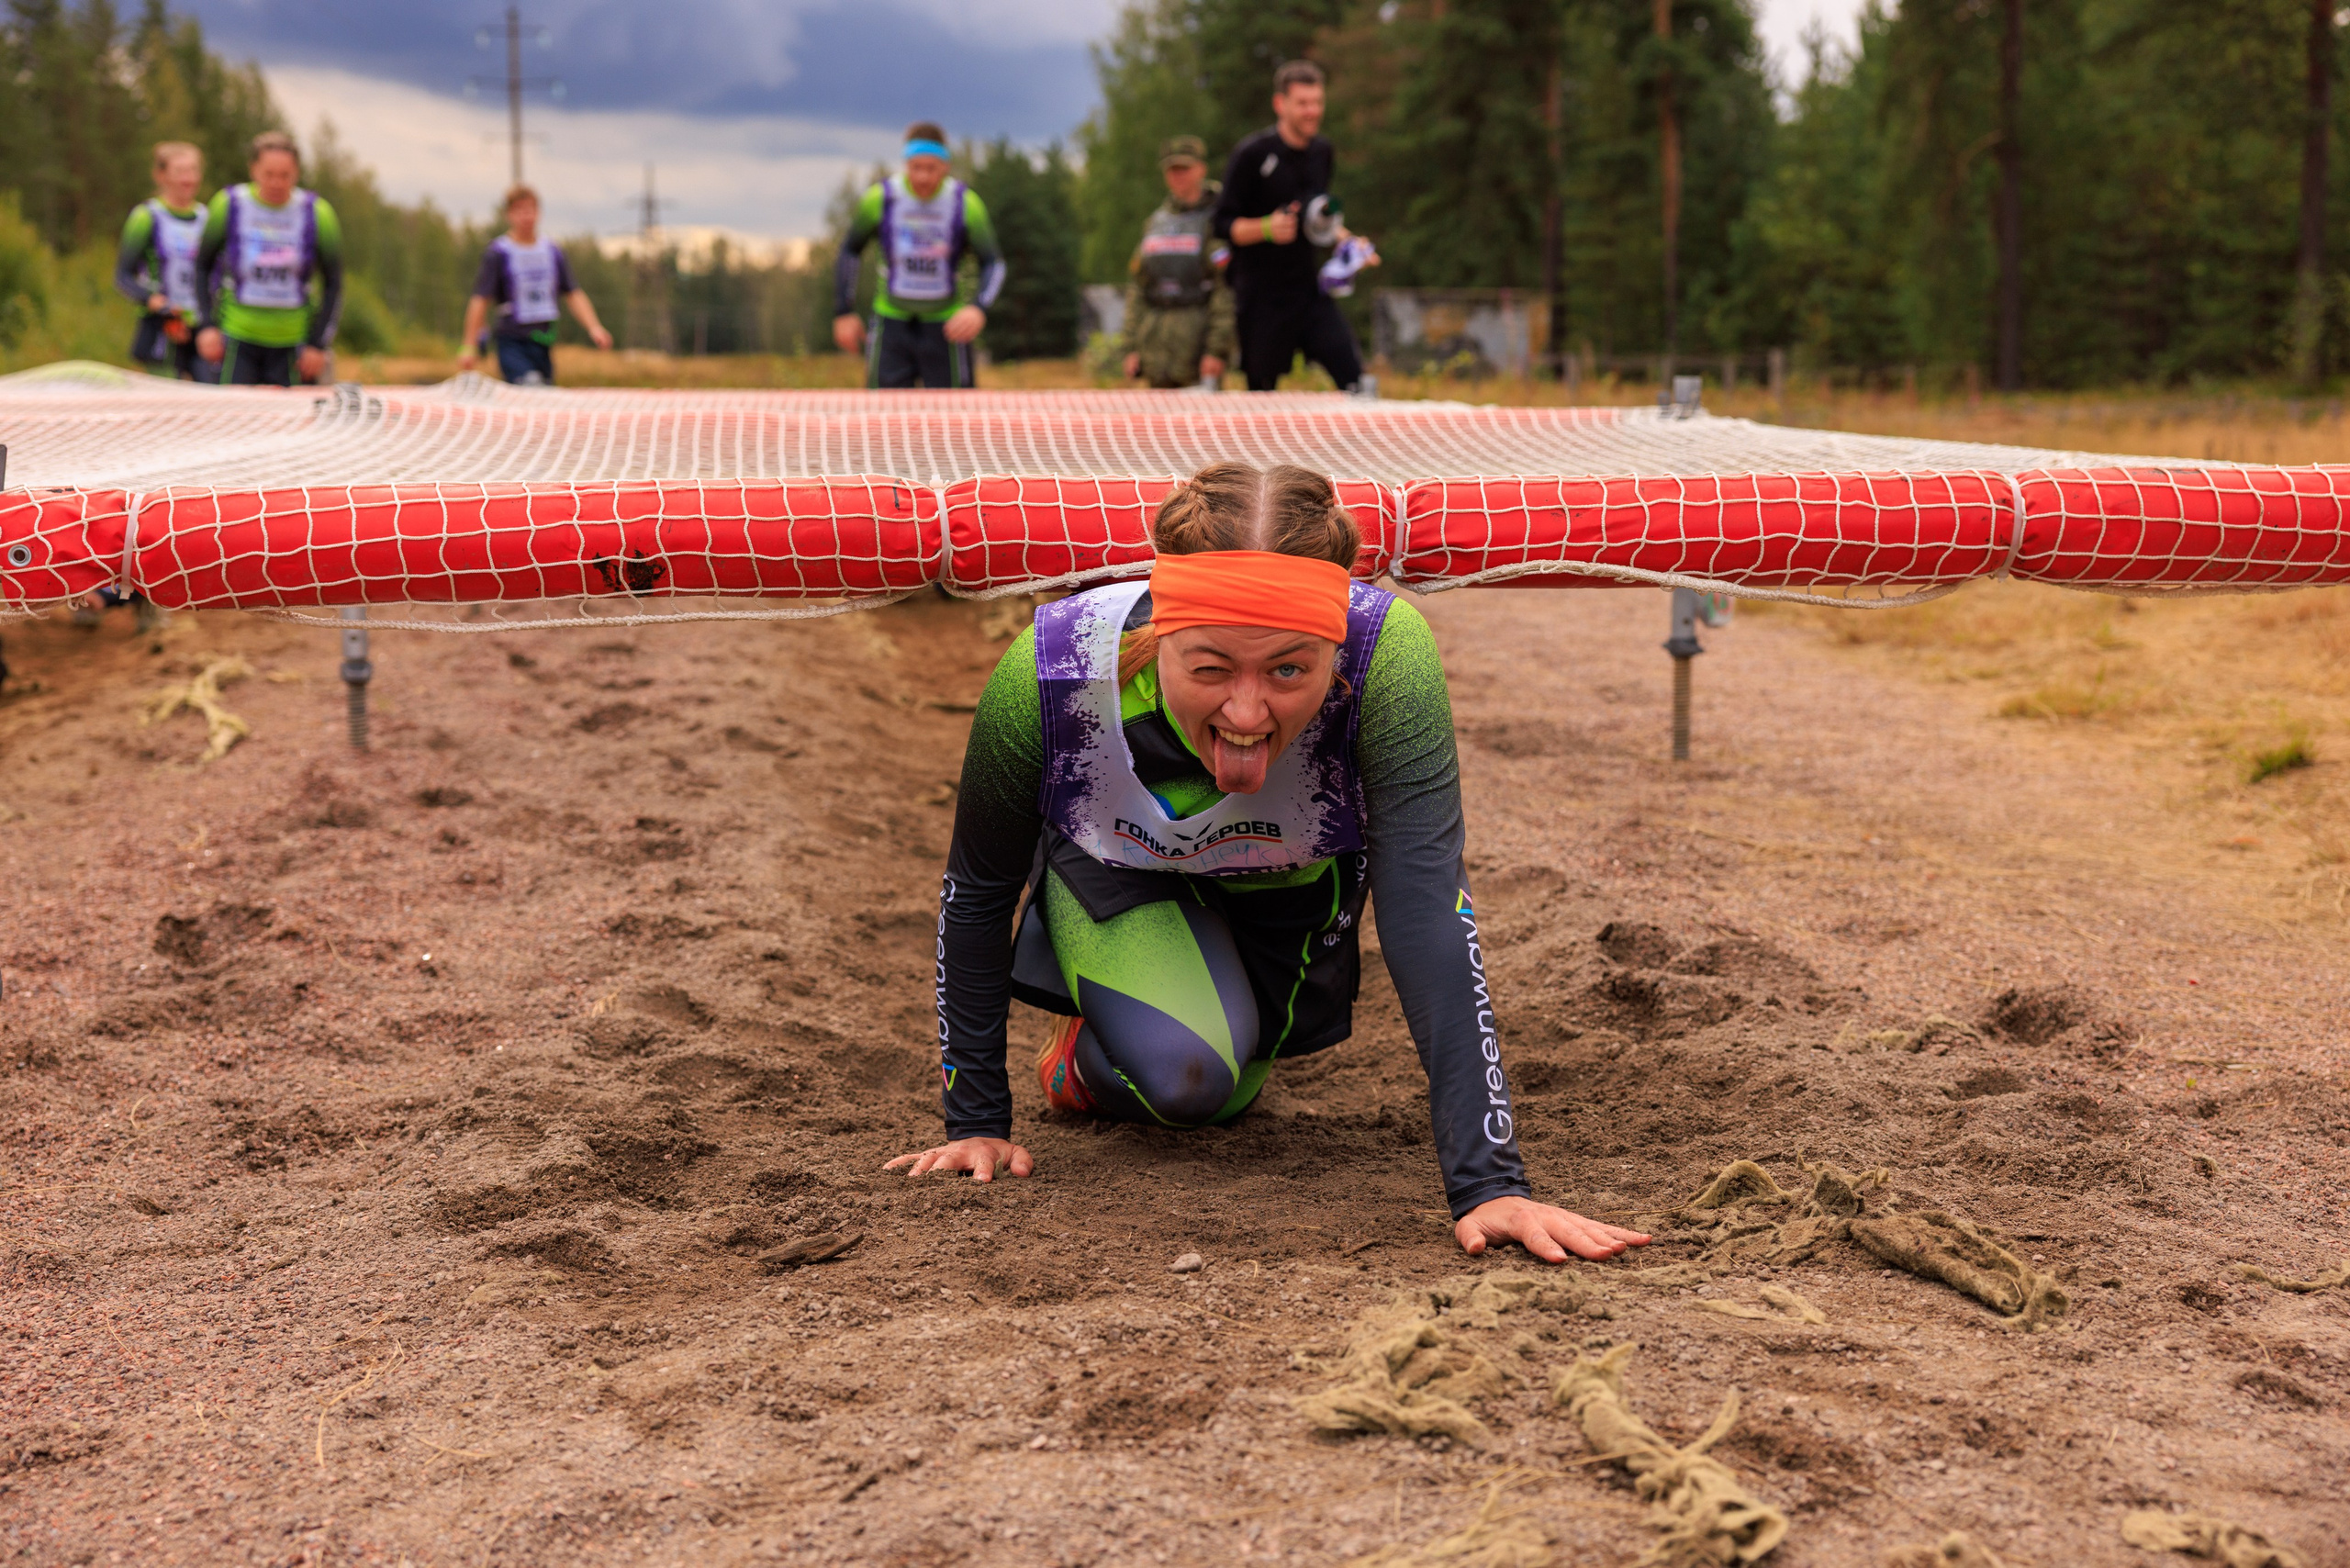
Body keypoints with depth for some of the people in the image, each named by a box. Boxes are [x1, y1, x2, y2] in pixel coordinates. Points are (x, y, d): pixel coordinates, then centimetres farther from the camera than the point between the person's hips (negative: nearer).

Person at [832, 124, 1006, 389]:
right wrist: (844, 312, 3)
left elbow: (993, 263, -7)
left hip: (946, 325, 0)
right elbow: (850, 250, 6)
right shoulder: (881, 199, -9)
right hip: (892, 321, 0)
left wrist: (978, 308, -26)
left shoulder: (966, 203, -11)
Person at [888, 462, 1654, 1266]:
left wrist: (1490, 1185, -52)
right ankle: (1097, 1026, 12)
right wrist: (975, 1124, -14)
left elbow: (1429, 913, -46)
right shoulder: (1045, 678, -39)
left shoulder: (1387, 657, -42)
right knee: (1183, 1072, -24)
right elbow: (977, 892, -20)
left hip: (1291, 882, 2)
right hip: (1115, 868, -1)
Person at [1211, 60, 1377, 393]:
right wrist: (1267, 228, -27)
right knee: (1261, 392, 2)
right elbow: (1224, 225, -10)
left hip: (1309, 288, 5)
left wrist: (1345, 240, 10)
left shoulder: (1322, 152, 10)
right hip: (1262, 299, -5)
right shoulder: (1252, 154, -9)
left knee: (1354, 375, -12)